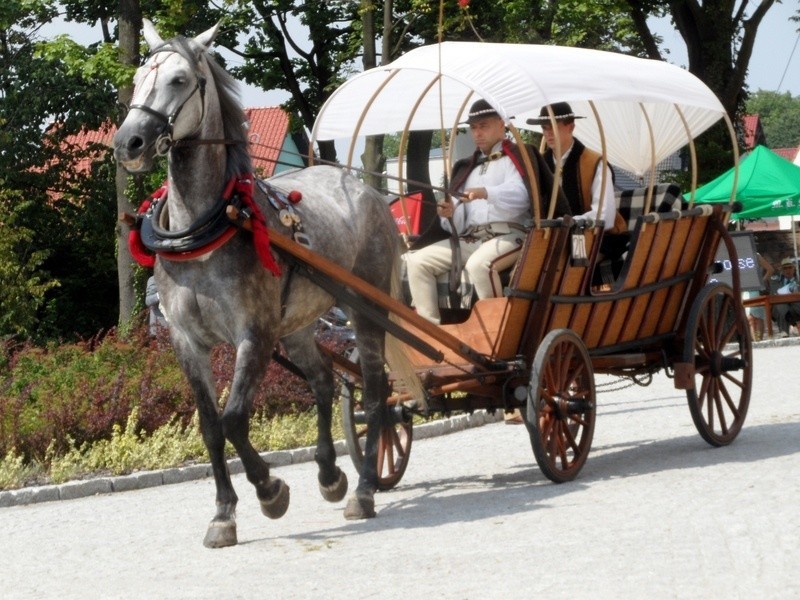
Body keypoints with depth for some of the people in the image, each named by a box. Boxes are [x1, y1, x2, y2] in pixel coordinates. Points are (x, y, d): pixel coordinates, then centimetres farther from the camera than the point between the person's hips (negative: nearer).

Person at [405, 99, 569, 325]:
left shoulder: (518, 156, 7)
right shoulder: (466, 167, 25)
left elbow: (520, 195, -16)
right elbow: (458, 223, 16)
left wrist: (487, 193, -35)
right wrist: (450, 214, -9)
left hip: (509, 234, -7)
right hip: (469, 239, 7)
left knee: (478, 264, -37)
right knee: (417, 261, -10)